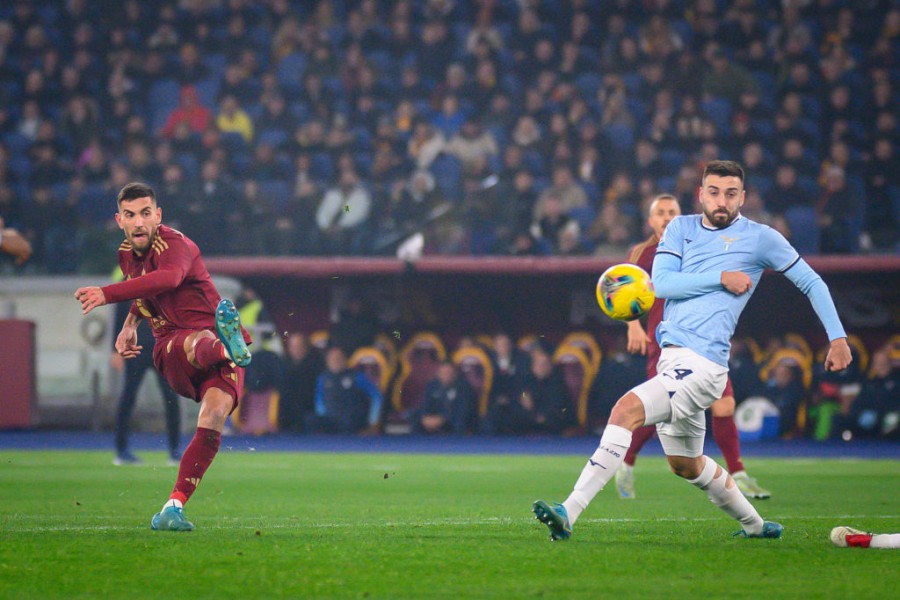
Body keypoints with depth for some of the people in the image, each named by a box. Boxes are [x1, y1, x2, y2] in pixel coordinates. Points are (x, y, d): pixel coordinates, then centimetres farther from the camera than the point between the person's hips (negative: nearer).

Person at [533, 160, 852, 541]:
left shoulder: (759, 238, 2)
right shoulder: (681, 228, 14)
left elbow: (811, 283, 11)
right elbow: (661, 283, 0)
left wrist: (838, 337, 6)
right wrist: (720, 278, -8)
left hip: (702, 363, -7)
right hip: (671, 357, 7)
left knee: (627, 410, -26)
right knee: (686, 464, 19)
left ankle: (570, 512, -31)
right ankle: (754, 525, 40)